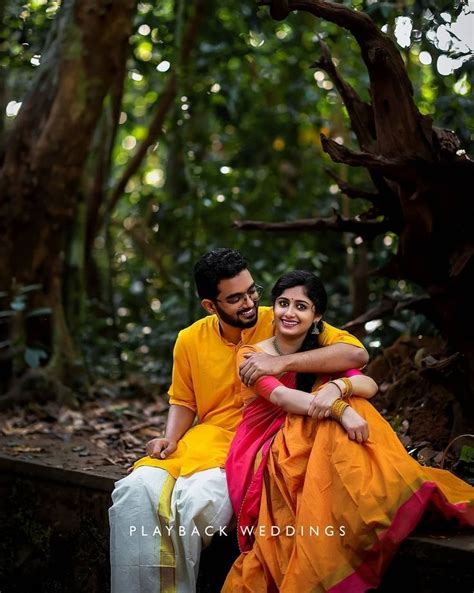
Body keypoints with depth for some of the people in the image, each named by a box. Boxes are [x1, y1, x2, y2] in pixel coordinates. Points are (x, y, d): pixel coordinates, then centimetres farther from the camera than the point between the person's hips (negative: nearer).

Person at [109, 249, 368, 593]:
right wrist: (171, 438, -2)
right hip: (204, 440, 4)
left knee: (198, 500, -31)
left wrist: (281, 363, -28)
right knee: (134, 491, -21)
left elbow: (356, 353, -19)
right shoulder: (190, 340, 4)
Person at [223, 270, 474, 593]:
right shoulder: (252, 356, -2)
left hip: (316, 450, 4)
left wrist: (337, 387, -32)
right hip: (265, 457, -4)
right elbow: (280, 397, -22)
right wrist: (340, 410, -38)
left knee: (346, 404, -25)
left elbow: (369, 384, -8)